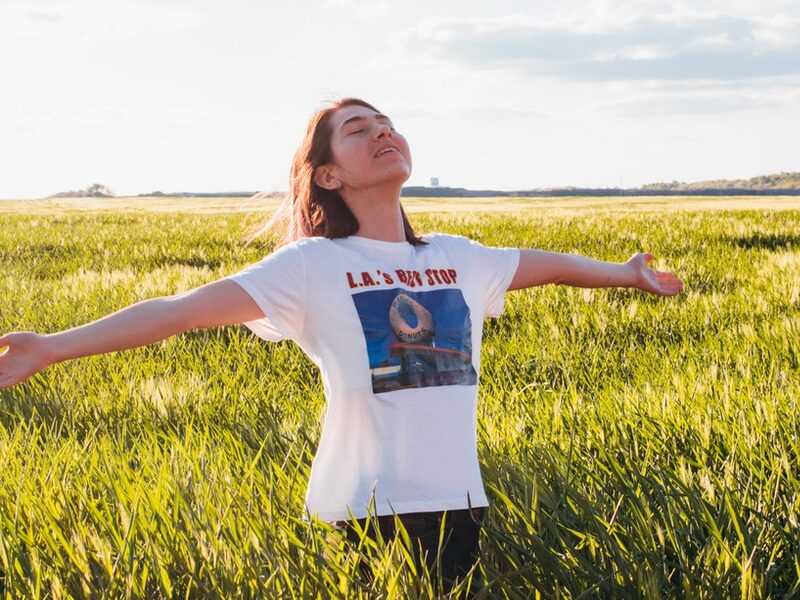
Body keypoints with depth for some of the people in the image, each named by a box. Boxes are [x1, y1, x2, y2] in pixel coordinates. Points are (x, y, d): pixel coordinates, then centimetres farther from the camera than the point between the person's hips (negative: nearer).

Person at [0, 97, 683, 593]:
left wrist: (627, 274, 43)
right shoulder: (313, 266, -6)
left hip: (459, 505, 5)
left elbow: (549, 264, 29)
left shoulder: (459, 259, 10)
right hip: (363, 513, -5)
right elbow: (185, 308, -15)